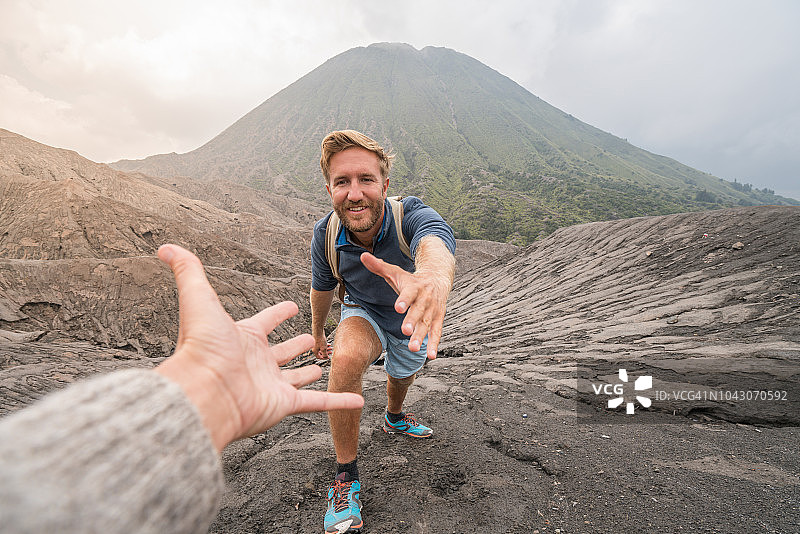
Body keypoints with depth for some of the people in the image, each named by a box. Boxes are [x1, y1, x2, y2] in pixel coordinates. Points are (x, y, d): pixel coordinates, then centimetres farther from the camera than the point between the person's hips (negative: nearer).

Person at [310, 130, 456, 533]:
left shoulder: (411, 215, -37)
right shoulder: (325, 234, -26)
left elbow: (433, 244, -62)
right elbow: (322, 288, -6)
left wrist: (435, 276, -87)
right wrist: (317, 333, 10)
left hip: (411, 318, 1)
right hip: (363, 312, 0)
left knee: (402, 375, 25)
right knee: (346, 358, -32)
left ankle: (394, 417, 63)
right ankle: (346, 477, -9)